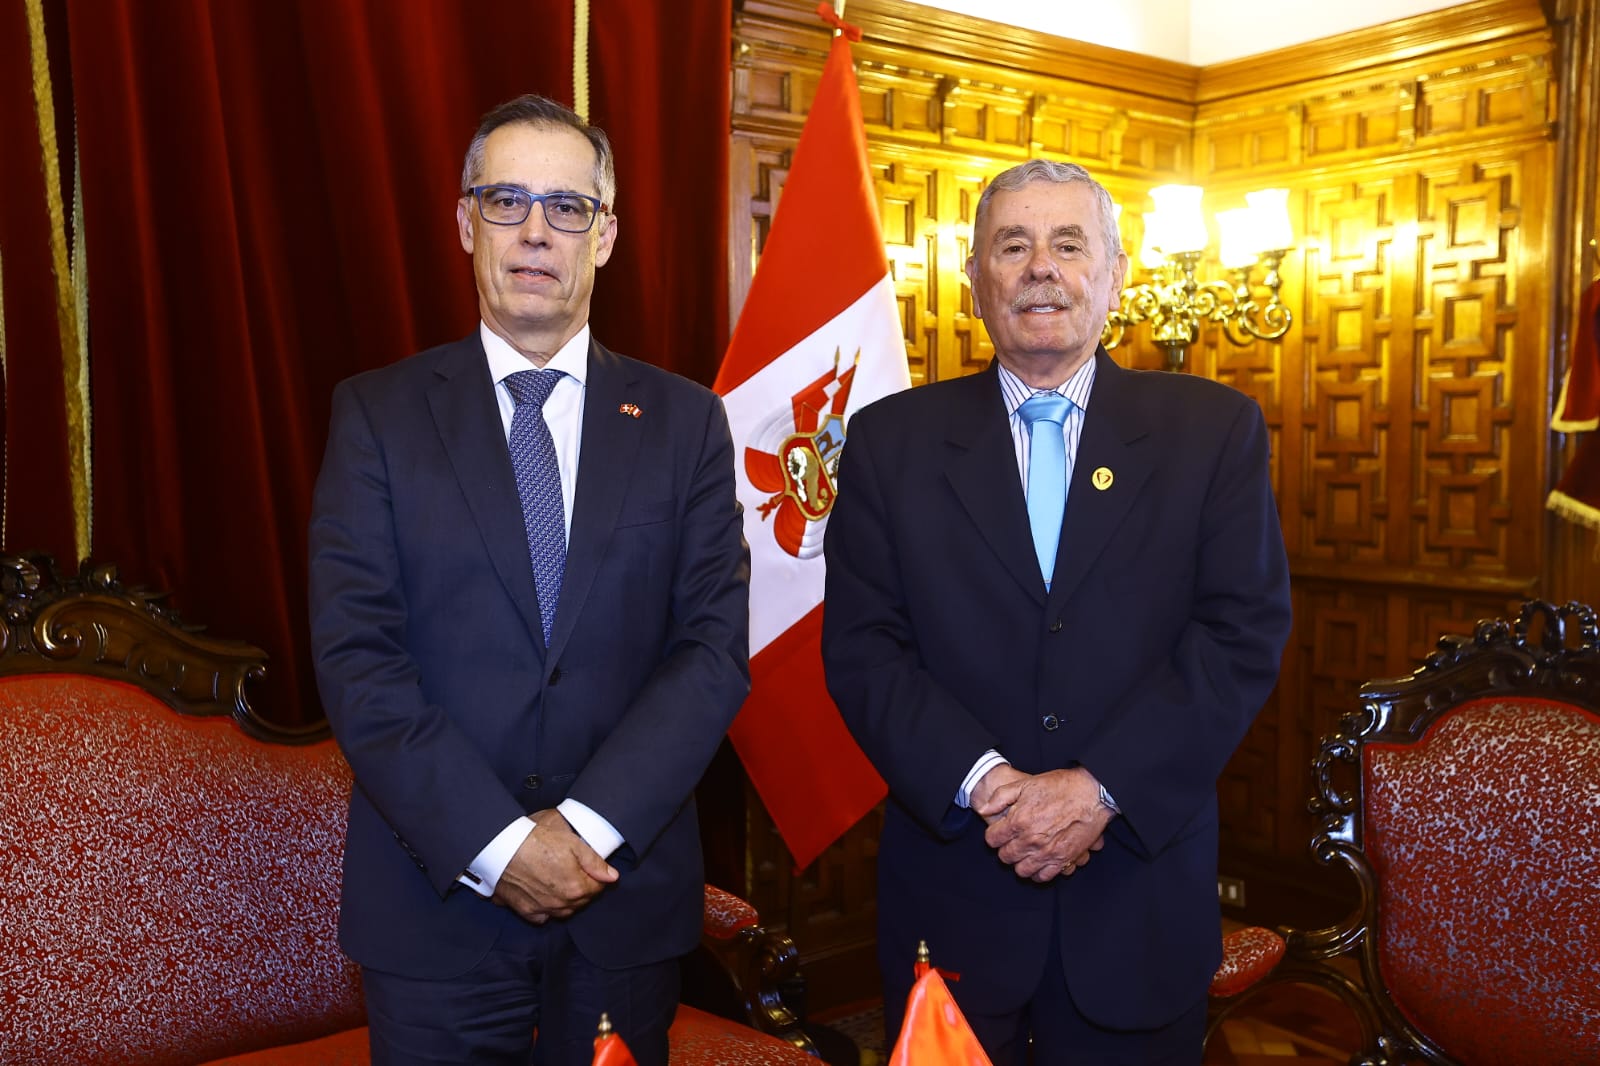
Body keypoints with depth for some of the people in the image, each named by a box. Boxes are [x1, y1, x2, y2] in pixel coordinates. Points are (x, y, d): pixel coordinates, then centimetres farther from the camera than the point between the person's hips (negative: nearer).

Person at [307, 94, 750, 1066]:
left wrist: (589, 824, -15)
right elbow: (356, 657, -8)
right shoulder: (379, 412, -1)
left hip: (628, 893, 1)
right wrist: (496, 841, -16)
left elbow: (716, 646, -4)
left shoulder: (684, 421, 2)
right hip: (437, 897, -1)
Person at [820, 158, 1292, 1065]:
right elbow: (861, 647, -3)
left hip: (1144, 897, 0)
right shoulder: (893, 440, 2)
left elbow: (1246, 631, -6)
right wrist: (984, 782, -16)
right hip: (952, 891, 0)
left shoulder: (1215, 430, 1)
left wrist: (1101, 787, -15)